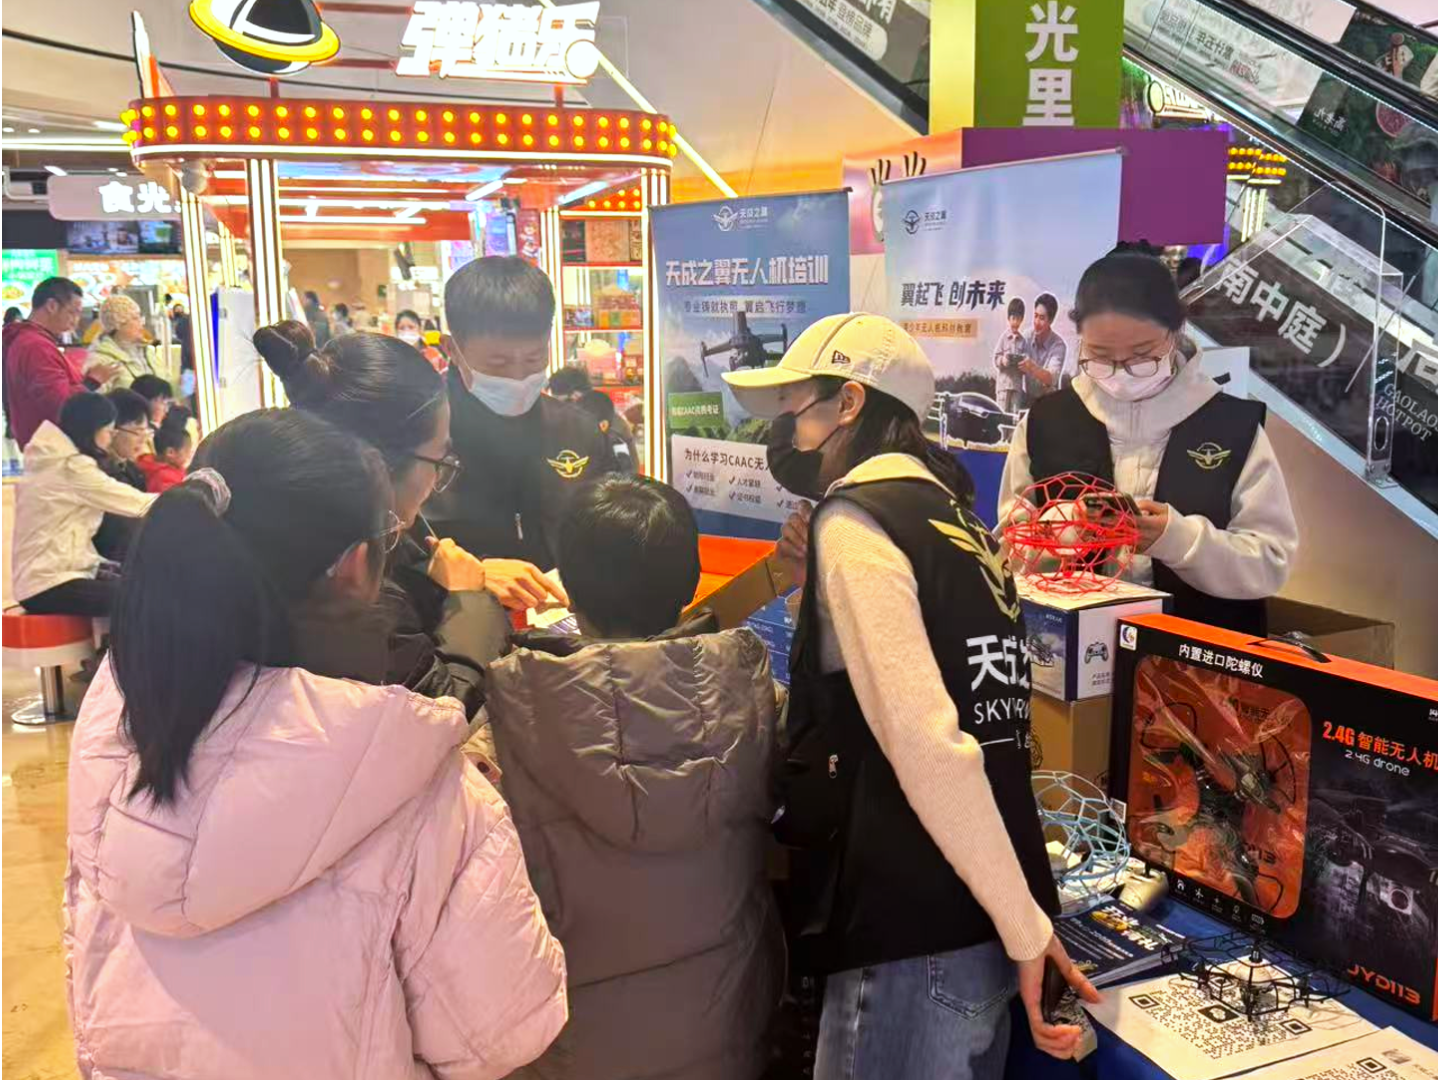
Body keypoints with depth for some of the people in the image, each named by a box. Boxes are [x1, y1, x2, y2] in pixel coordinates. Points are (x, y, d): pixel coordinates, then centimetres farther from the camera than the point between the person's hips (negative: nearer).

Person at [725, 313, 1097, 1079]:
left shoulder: (854, 519, -13)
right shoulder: (949, 517, 13)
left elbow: (928, 743, -21)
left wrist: (1026, 927, -16)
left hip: (916, 936, -8)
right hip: (974, 924, 9)